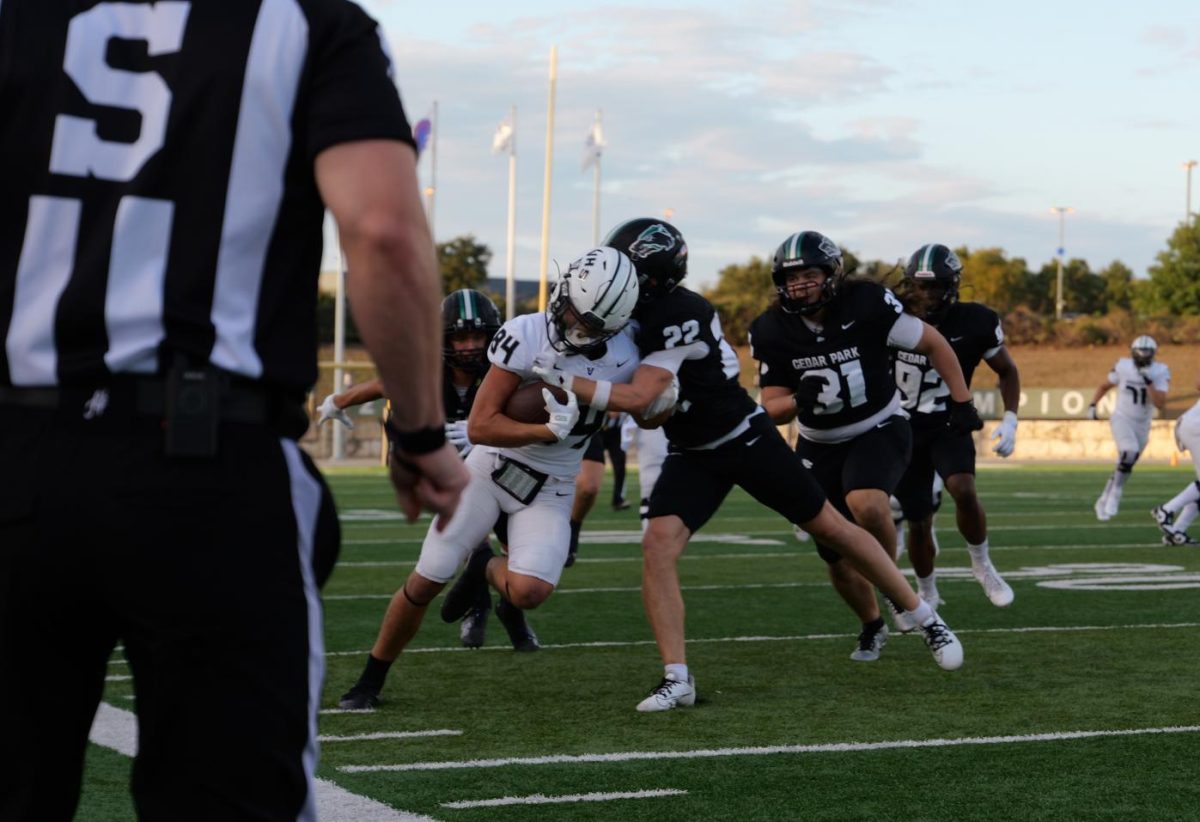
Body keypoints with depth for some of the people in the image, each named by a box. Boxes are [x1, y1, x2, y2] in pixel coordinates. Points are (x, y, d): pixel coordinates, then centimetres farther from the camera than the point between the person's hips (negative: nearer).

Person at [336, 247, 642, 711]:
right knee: (424, 584, -2)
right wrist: (549, 431, -32)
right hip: (491, 467, -1)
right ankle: (371, 680, 20)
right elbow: (479, 426, -22)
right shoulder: (525, 336, -21)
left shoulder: (623, 360, -12)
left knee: (529, 592, -24)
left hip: (551, 491, 1)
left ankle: (485, 568, 13)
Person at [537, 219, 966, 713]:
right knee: (658, 545, -15)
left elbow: (637, 399, -33)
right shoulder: (645, 312, 0)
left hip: (747, 440, -7)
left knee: (832, 528, 5)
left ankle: (927, 620, 22)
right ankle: (676, 679, -11)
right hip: (693, 455, 7)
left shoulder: (678, 316, -27)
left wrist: (559, 379, -33)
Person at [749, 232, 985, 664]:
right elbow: (773, 409, -5)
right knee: (838, 559, 6)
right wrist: (800, 400, -27)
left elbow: (931, 342, -6)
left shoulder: (867, 304, -19)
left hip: (879, 430, -3)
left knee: (866, 505, -34)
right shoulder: (772, 331, -10)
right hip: (820, 446, 4)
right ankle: (872, 625, 36)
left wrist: (961, 401, -9)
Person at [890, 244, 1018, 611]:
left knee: (964, 491, -29)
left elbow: (1007, 371, 3)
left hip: (949, 425, -1)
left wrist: (1010, 420, -6)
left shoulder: (975, 323, -13)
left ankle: (982, 564, -3)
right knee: (918, 524, 3)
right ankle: (927, 595, 29)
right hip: (904, 429, 1)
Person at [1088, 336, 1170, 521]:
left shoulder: (1160, 373, -10)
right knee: (1130, 453, -28)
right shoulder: (1123, 367, -10)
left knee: (1125, 466, 9)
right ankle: (1115, 494, -14)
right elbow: (1105, 385, 8)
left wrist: (1149, 381, -29)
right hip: (1121, 419, -3)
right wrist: (1092, 405, 0)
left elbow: (1160, 404, -21)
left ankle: (1104, 502, 26)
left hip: (1142, 425, 3)